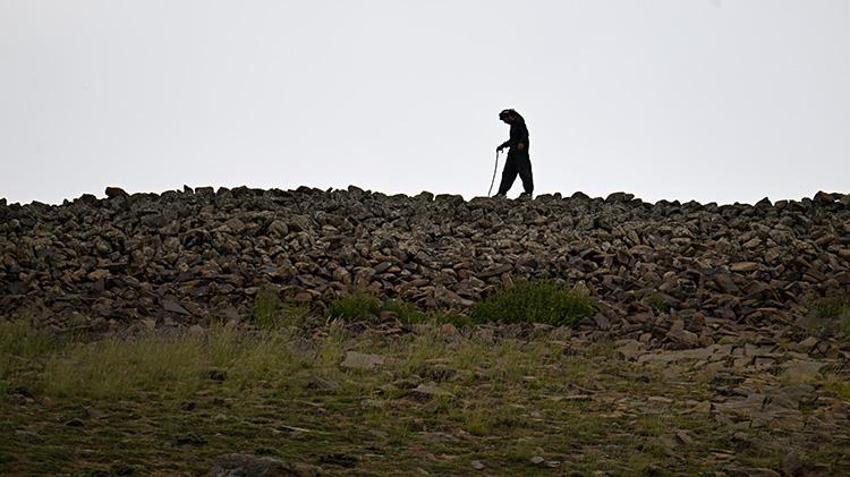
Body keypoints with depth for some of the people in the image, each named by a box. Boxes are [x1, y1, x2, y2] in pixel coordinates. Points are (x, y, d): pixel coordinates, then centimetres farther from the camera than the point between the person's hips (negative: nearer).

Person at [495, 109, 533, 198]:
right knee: (507, 172, 8)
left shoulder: (519, 122, -4)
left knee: (524, 171, -12)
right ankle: (502, 193, 10)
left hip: (521, 150, -10)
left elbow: (525, 133, -18)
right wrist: (502, 146, 37)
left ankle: (528, 192, -13)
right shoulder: (513, 125, 23)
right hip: (513, 152, 10)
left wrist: (522, 142, -33)